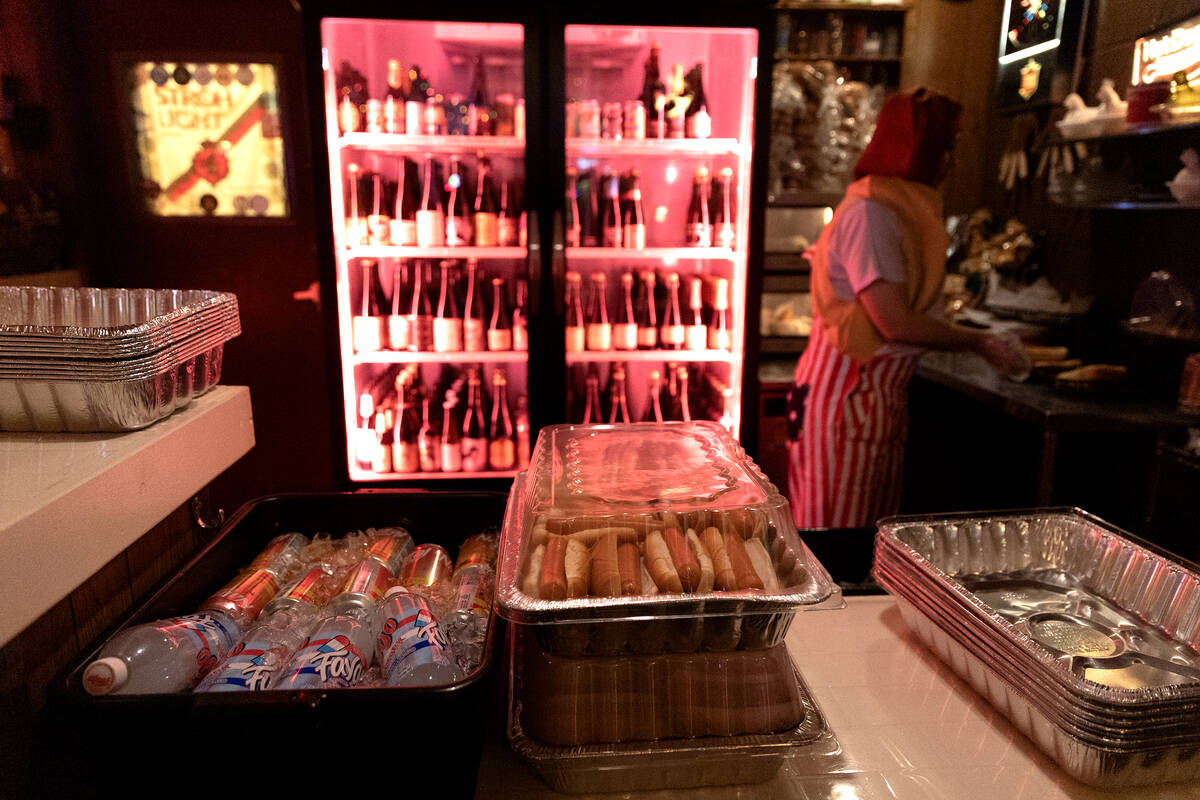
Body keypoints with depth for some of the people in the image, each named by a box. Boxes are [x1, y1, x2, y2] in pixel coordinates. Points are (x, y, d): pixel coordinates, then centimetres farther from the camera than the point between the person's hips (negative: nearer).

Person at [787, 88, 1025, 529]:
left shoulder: (904, 208, 14)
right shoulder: (869, 212, -16)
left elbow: (912, 310, 15)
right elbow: (895, 322, -20)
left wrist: (981, 341, 10)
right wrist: (977, 341, -7)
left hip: (883, 392, 10)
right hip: (846, 392, -10)